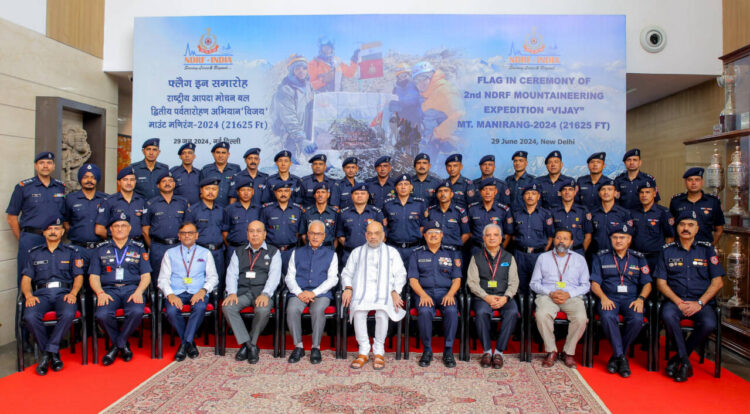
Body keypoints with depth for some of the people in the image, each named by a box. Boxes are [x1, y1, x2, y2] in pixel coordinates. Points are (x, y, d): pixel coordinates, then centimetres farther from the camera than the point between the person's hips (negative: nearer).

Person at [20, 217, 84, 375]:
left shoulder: (72, 252, 18)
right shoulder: (34, 253, 21)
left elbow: (78, 276, 10)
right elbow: (26, 278, 14)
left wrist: (73, 293, -9)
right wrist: (29, 295, -6)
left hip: (64, 292, -1)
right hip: (41, 292, 1)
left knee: (68, 314, -35)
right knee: (30, 316, -31)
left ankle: (48, 351, -17)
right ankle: (53, 354, -13)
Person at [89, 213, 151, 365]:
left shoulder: (138, 248, 15)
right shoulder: (101, 249, 16)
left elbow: (146, 275, 10)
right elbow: (93, 276, 11)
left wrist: (138, 292, -9)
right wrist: (100, 293, -8)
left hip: (132, 288, -1)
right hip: (109, 289, 1)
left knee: (137, 311, -32)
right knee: (102, 314, -30)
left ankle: (117, 344, -6)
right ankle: (123, 345, -3)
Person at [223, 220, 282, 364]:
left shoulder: (273, 252, 12)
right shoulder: (238, 251, 21)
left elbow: (274, 276, -1)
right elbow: (232, 274, 10)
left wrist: (265, 294, -18)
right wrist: (232, 293, -9)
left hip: (262, 292, -3)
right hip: (242, 291, 3)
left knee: (263, 310, -34)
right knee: (227, 307, -28)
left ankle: (248, 345, -11)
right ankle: (250, 346, -18)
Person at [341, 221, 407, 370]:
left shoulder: (392, 252, 23)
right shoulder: (357, 252, 27)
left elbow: (400, 275, 13)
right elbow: (347, 273, 21)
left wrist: (395, 291, -5)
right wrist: (348, 288, 0)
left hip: (384, 292, -1)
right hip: (362, 292, 1)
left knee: (382, 313, -34)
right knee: (358, 313, -33)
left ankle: (379, 352, -15)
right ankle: (363, 351, -16)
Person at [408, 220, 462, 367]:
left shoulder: (451, 253, 15)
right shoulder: (417, 253, 13)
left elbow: (457, 279, 9)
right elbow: (413, 279, 4)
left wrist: (450, 294, -11)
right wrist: (423, 295, -14)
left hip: (445, 292, 1)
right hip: (423, 292, 0)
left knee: (451, 310, -32)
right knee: (425, 311, -33)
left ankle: (448, 351, -18)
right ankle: (427, 350, -15)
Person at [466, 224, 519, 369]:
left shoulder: (508, 257, 15)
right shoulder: (476, 257, 11)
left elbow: (513, 282, 8)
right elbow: (472, 282, 2)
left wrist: (505, 298, -12)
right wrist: (486, 297, -13)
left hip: (504, 297, 1)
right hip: (482, 296, -1)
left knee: (513, 312, -31)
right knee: (481, 312, -34)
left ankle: (499, 351, -20)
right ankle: (487, 351, -18)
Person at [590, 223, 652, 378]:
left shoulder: (639, 258, 15)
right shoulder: (601, 257, 11)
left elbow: (647, 284, 12)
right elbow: (595, 284, 6)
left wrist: (640, 299, -8)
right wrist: (603, 297, -14)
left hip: (631, 298, 1)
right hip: (609, 298, -1)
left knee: (637, 319, -31)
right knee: (608, 317, -35)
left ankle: (617, 356, -12)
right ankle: (621, 357, -18)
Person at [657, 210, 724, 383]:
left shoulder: (707, 249, 10)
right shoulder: (667, 251, 10)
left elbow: (717, 282, 4)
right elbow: (661, 282, 5)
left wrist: (699, 303, -9)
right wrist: (678, 302, -11)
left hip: (702, 301, 0)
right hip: (675, 300, 0)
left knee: (709, 324, -31)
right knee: (668, 315, -34)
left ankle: (679, 357, -7)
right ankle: (685, 361, -13)